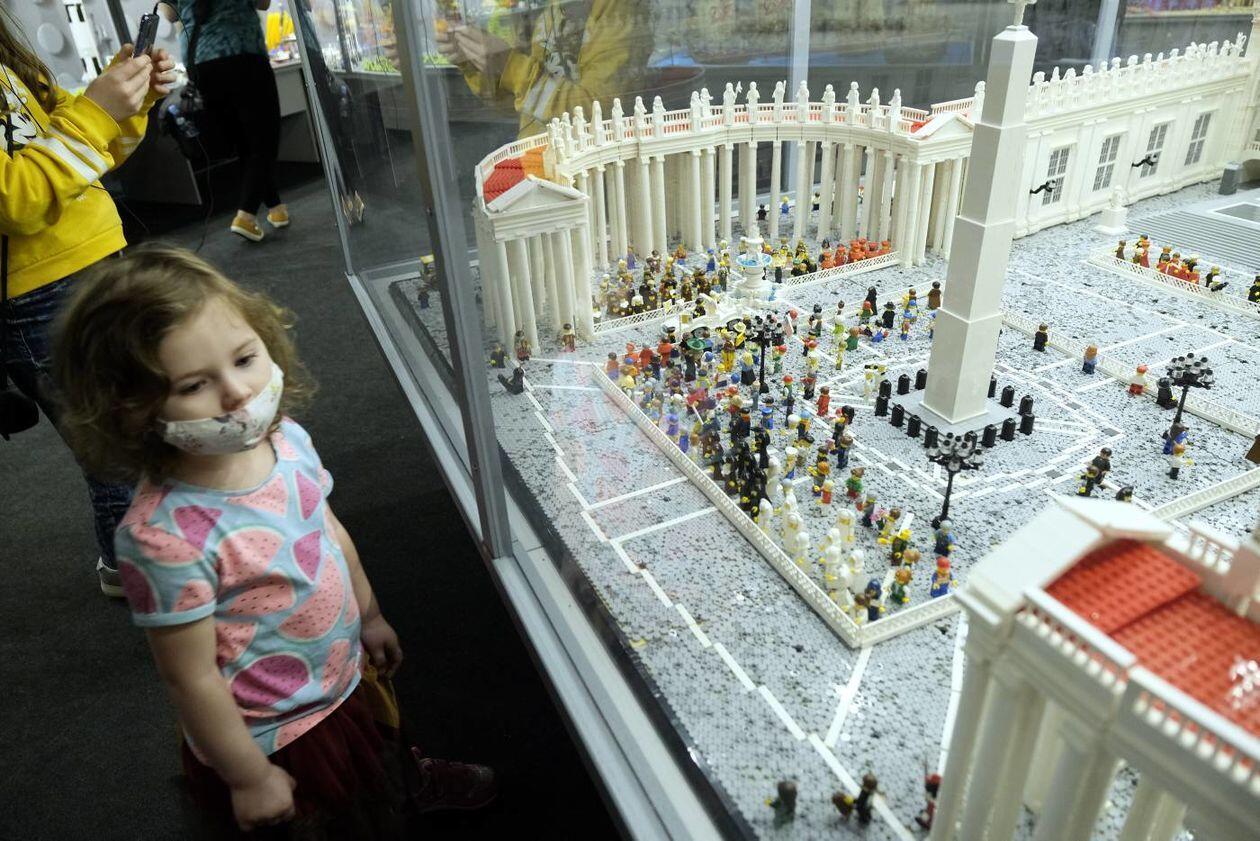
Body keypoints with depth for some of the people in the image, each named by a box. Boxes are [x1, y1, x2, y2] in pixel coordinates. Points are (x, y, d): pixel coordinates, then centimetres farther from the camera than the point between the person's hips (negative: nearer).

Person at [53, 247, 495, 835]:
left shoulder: (287, 439, -14)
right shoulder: (165, 536, -34)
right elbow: (191, 679, -23)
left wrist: (369, 616, 15)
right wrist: (249, 778, -12)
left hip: (347, 677, 6)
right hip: (273, 738, -6)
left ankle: (410, 782, 65)